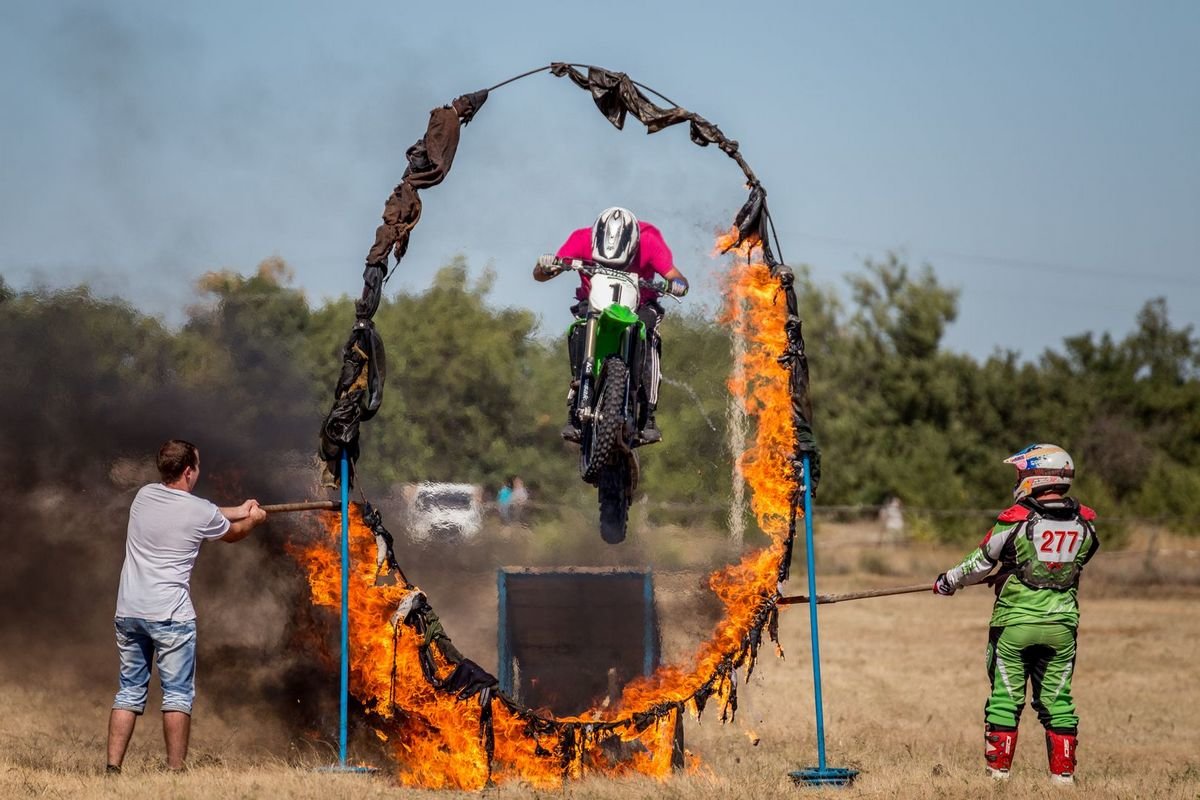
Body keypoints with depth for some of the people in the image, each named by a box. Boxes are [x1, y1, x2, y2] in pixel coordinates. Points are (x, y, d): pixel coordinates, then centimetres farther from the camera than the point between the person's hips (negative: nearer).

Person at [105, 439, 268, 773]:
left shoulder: (145, 496, 8)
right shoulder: (202, 513, -7)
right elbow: (232, 533, 16)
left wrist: (239, 511, 35)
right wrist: (253, 519, 39)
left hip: (128, 611, 5)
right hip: (170, 614, -5)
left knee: (129, 692, 10)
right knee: (178, 695, 1)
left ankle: (113, 767, 4)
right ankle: (175, 770, -1)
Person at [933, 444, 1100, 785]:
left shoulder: (1016, 520, -13)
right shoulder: (1084, 524, -1)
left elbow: (980, 563, -3)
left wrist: (948, 582, 17)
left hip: (1015, 622, -3)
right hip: (1062, 624, 3)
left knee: (1005, 698, 5)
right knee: (1057, 700, 10)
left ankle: (998, 770, 6)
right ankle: (1063, 773, 10)